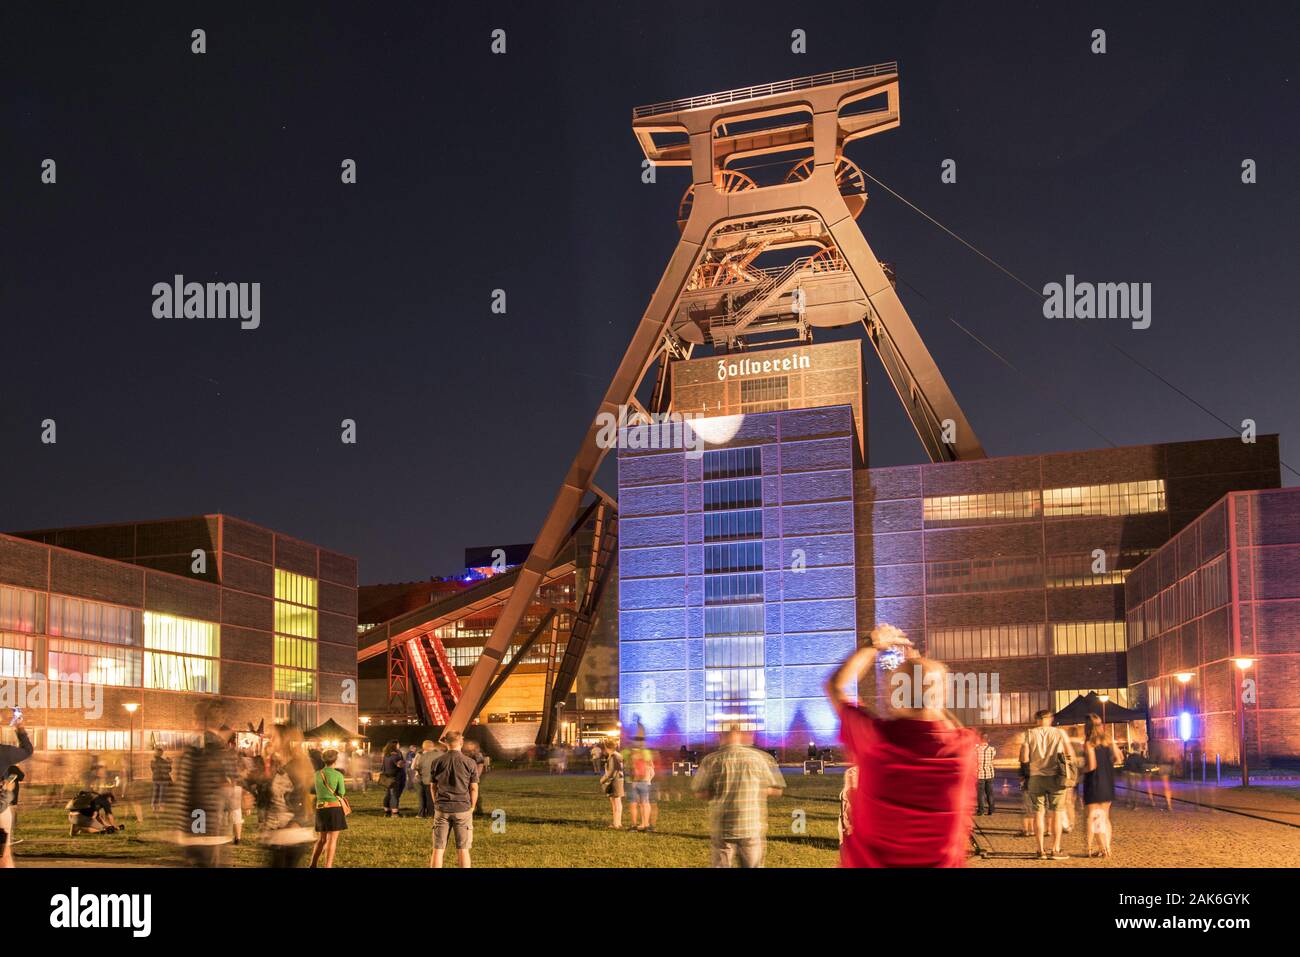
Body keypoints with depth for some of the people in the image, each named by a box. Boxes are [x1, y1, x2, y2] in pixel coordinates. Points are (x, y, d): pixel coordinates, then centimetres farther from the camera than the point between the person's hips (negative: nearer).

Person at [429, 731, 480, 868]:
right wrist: (471, 807, 11)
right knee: (463, 849, 4)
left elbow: (433, 787, 7)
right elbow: (474, 788, -2)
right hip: (463, 809, -1)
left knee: (438, 849, 6)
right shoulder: (470, 763, -5)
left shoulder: (437, 762, 1)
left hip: (442, 809, 1)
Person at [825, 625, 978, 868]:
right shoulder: (964, 746, -17)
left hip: (868, 862, -1)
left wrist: (872, 646, 7)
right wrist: (919, 662, 14)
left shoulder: (874, 737, -22)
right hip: (943, 862, 1)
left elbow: (835, 686, -3)